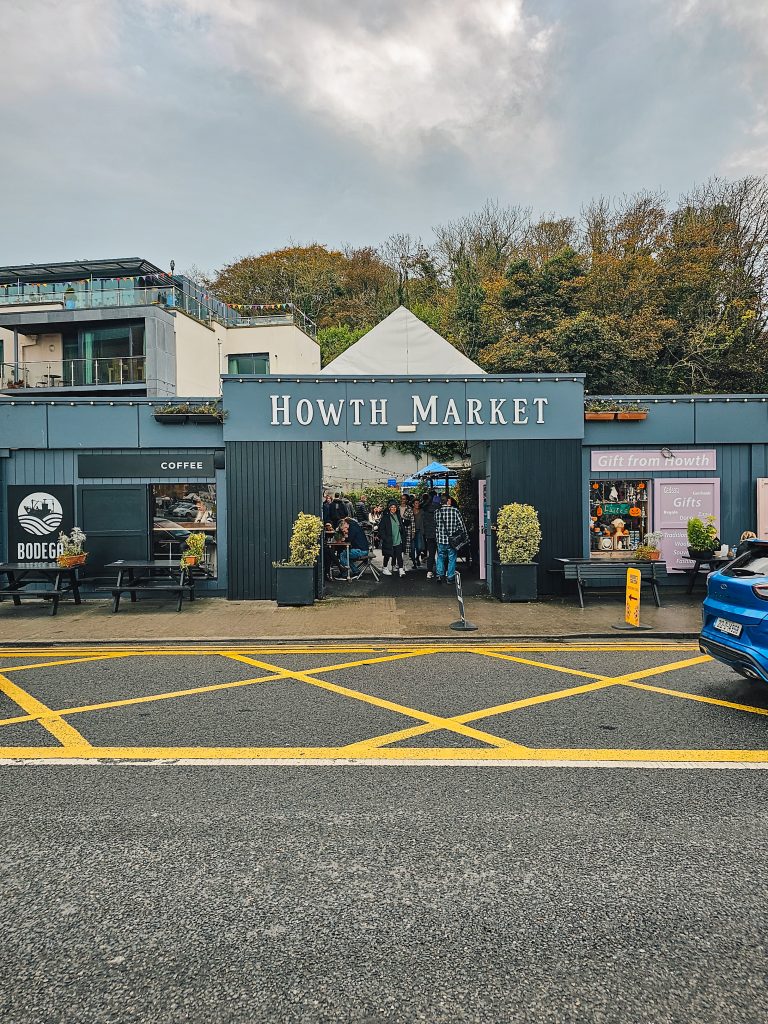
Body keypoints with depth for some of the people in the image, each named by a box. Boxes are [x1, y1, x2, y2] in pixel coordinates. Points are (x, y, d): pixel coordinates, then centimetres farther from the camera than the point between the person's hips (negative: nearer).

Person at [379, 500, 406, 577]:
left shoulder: (398, 516, 11)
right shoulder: (385, 517, -6)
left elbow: (401, 527, 21)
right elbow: (381, 529, -7)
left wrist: (401, 537, 13)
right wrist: (384, 538, -13)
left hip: (398, 540, 4)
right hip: (388, 541, -4)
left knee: (399, 555, -2)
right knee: (387, 555, 7)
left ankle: (401, 569, 1)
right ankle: (385, 568, 22)